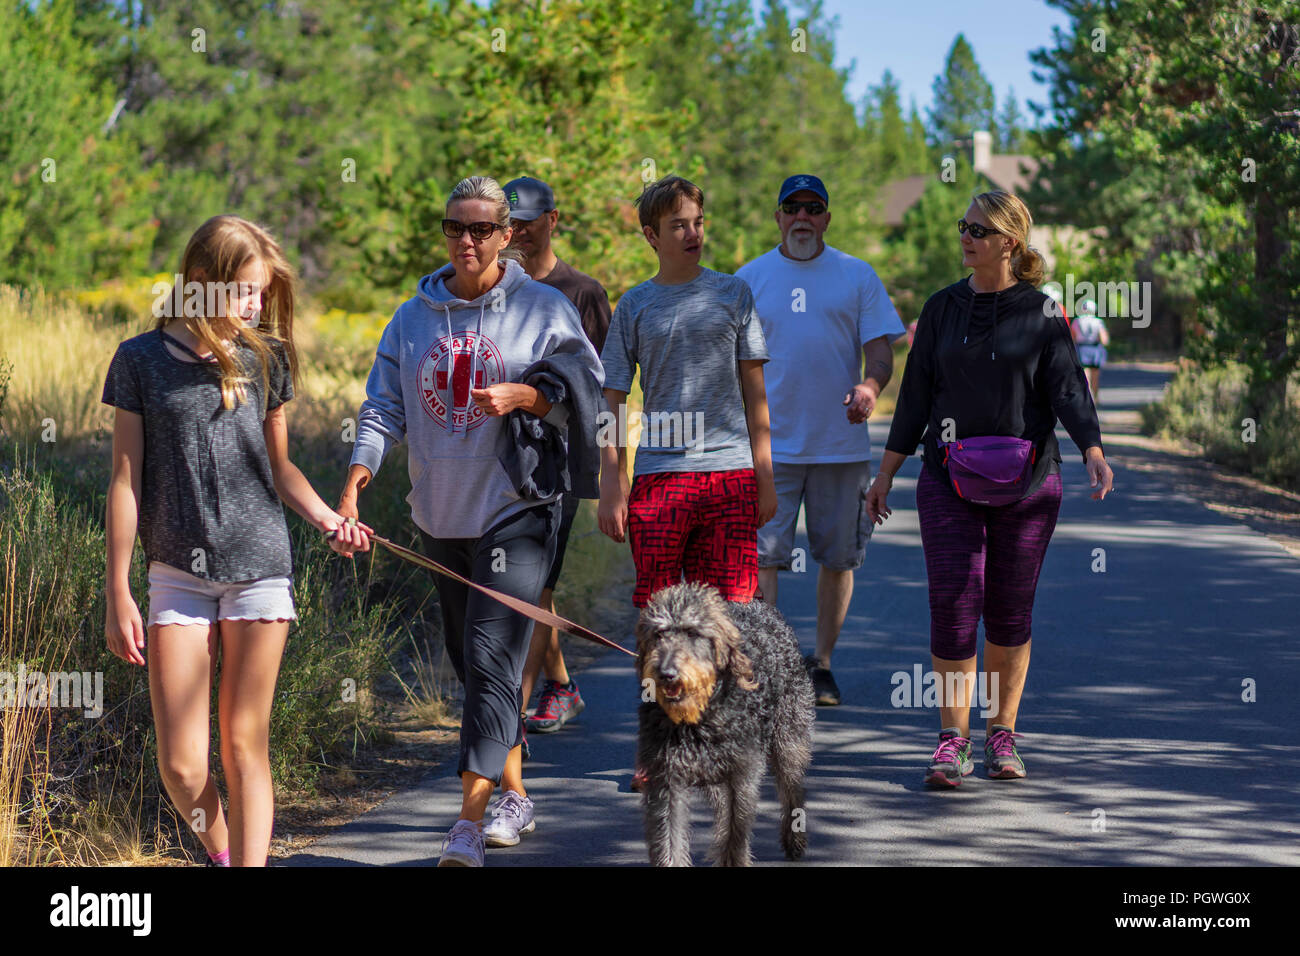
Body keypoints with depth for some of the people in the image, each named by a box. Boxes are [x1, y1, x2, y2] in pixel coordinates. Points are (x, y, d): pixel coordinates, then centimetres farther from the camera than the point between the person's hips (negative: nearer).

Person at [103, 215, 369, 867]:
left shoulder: (264, 358, 8)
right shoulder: (141, 360, 1)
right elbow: (125, 482, 3)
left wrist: (329, 519, -2)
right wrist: (118, 594, 0)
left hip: (260, 568, 1)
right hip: (178, 574, -1)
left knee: (245, 746, 1)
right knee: (182, 766, -4)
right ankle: (219, 853, 24)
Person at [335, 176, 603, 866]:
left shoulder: (544, 310, -2)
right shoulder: (414, 317, 8)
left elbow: (588, 393, 1)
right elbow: (384, 408, 4)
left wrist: (524, 396, -17)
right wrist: (357, 479, -12)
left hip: (517, 508, -5)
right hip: (440, 516, 5)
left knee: (493, 656, -15)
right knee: (470, 661, 12)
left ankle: (469, 825, -16)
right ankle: (514, 797, 28)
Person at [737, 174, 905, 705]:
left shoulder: (858, 277, 6)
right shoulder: (749, 279, 7)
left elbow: (880, 352, 1)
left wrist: (869, 388, -20)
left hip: (842, 442, 1)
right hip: (769, 444, -1)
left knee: (837, 558, 8)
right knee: (760, 556, -10)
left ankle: (821, 663, 21)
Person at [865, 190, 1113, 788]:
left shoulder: (1042, 312, 1)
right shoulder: (942, 308, 8)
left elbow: (1068, 387, -5)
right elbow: (916, 394, 11)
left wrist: (1094, 452, -21)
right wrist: (886, 472, 9)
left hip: (1027, 481, -1)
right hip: (949, 480, 1)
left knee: (1010, 610, 4)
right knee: (954, 603, -9)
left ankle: (1002, 734, 17)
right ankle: (953, 739, -3)